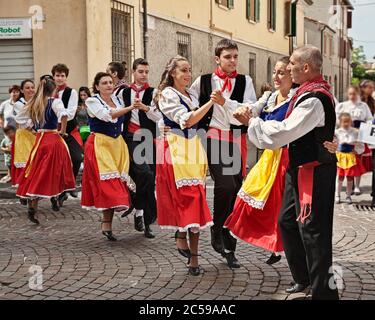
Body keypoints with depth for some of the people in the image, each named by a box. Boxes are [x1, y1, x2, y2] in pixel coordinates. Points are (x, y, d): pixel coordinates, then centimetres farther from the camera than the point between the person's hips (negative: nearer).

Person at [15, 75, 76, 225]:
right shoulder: (54, 101, -7)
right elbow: (64, 115, -26)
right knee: (45, 175, 0)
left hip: (39, 139, 5)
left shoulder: (33, 104, 10)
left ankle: (31, 202, 12)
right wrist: (62, 131, -12)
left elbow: (19, 118, 19)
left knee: (36, 174, 11)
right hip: (53, 139, -5)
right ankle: (33, 208, 1)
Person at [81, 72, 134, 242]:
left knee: (115, 184, 1)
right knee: (107, 182, -13)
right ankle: (107, 224, -7)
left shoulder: (117, 99, 13)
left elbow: (121, 121, 18)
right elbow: (107, 116, -20)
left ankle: (107, 225, 8)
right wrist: (130, 108, -24)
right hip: (100, 144, -5)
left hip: (117, 145, 6)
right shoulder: (92, 101, -4)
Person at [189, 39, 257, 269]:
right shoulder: (204, 81, 5)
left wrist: (225, 101, -16)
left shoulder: (245, 82, 7)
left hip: (237, 141, 3)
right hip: (214, 138, -2)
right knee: (226, 184, -22)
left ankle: (229, 248, 20)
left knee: (235, 192, 6)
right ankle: (217, 229, 2)